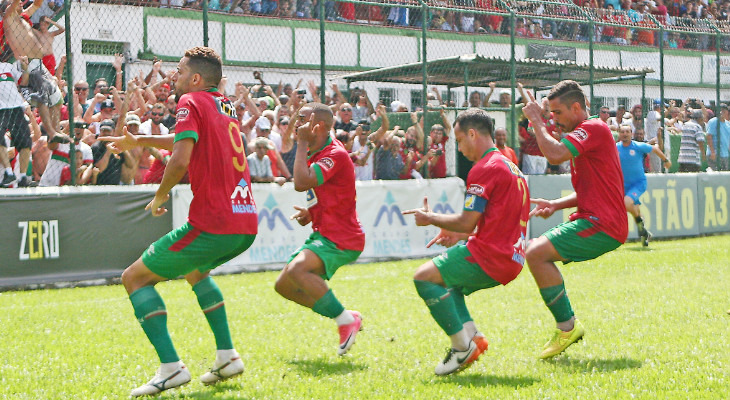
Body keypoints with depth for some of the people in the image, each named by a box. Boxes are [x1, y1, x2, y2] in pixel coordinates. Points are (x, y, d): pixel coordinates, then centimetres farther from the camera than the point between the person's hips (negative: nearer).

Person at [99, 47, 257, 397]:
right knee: (195, 269, 36)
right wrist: (139, 142, 45)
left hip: (213, 223, -8)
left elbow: (180, 160, -18)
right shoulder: (226, 106, 20)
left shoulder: (191, 102, -5)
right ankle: (227, 355, 24)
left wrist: (160, 196, -1)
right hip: (247, 223, 8)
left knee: (134, 278, 4)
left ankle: (170, 367, -11)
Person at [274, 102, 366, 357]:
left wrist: (302, 144, -20)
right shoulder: (315, 153, 15)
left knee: (297, 269, -32)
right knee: (284, 285, 10)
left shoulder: (335, 154, -17)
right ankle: (344, 317, 14)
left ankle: (346, 320, -19)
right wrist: (310, 212, 9)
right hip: (323, 234, 11)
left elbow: (301, 183, -30)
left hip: (341, 239, -11)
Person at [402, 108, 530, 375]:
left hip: (492, 257, -10)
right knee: (446, 280, 26)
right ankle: (473, 336, 8)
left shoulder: (485, 169, -13)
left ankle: (464, 346, -11)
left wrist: (430, 218, 1)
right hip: (512, 258, 10)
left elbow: (466, 223, -15)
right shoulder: (510, 166, 19)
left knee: (424, 277, -10)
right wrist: (458, 234, 23)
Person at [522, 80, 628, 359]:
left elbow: (555, 155, -26)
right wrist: (556, 205, 10)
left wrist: (536, 120, -13)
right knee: (537, 252, 16)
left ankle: (567, 327, -13)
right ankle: (566, 326, 16)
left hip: (602, 225, -11)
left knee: (536, 253, -20)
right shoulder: (586, 133, 23)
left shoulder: (593, 129, -10)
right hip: (593, 219, 11)